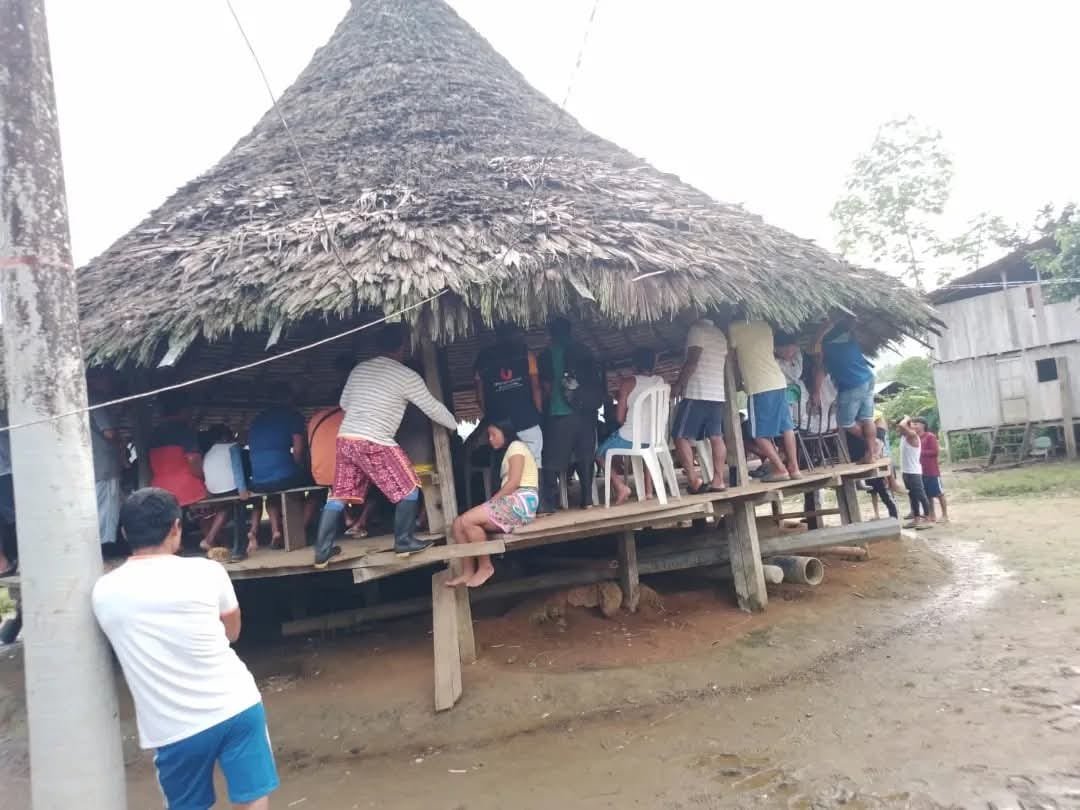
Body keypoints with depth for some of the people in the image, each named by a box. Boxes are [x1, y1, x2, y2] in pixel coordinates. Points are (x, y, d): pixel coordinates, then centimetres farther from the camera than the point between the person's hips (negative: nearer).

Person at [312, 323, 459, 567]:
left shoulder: (359, 369, 16)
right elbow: (432, 407, 5)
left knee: (339, 495, 13)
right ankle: (404, 541, 13)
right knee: (408, 488, 7)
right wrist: (453, 425, 22)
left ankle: (322, 552, 14)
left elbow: (344, 403, 23)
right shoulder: (407, 376, -2)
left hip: (345, 438, 7)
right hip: (375, 443, -7)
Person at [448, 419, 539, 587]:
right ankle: (468, 572, -9)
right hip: (511, 502, 9)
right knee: (458, 523, -6)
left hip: (521, 502, -9)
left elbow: (513, 483, -13)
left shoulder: (516, 447, 0)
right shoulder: (508, 452, 29)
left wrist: (491, 501, -10)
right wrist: (491, 505, 1)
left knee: (467, 521, -23)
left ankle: (485, 567, -10)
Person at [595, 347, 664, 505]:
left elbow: (619, 418, -8)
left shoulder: (628, 381, -8)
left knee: (600, 455, 17)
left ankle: (620, 487, -2)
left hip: (630, 437, -5)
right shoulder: (661, 381, 6)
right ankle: (648, 489, 28)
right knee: (647, 449, 39)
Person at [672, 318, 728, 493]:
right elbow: (726, 364, 21)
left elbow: (692, 361, -16)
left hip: (697, 394, -8)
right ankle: (719, 480, 2)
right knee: (716, 437, 6)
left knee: (681, 437, -6)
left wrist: (678, 384, -11)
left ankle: (694, 480, -12)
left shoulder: (697, 329, -6)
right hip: (717, 394, 8)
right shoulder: (721, 335, 20)